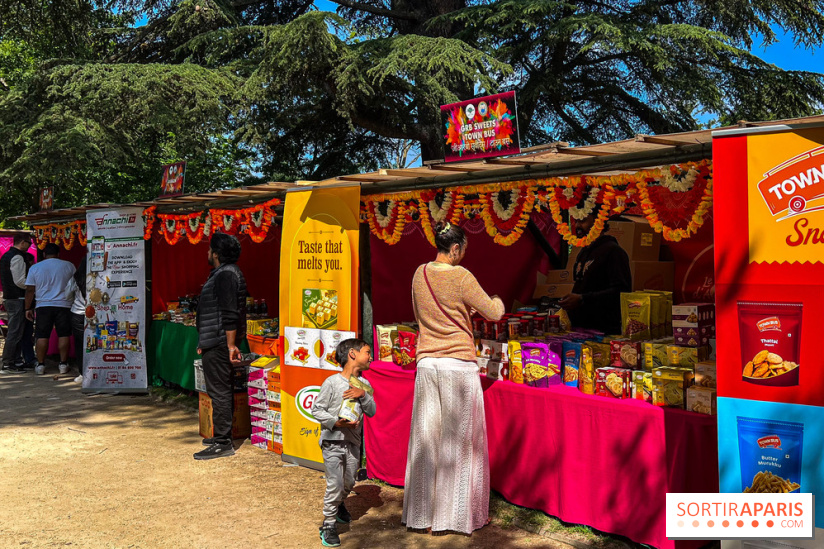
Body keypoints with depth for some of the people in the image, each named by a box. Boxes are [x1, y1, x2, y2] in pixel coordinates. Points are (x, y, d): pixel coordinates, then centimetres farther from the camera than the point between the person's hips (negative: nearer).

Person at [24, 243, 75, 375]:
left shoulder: (35, 268, 3)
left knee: (42, 336, 5)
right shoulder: (69, 266, 4)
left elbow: (29, 290, 3)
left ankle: (40, 365, 6)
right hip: (64, 305, 0)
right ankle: (63, 364, 6)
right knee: (63, 335, 4)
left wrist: (28, 308, 11)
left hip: (43, 306, 0)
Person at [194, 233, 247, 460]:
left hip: (219, 344, -11)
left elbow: (230, 314, -23)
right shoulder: (222, 273, 19)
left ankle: (222, 443, -2)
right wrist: (204, 342, 27)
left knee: (219, 391, -7)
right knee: (221, 391, 17)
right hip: (216, 343, 11)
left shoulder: (226, 275, -16)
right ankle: (222, 435, 28)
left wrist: (231, 345, -25)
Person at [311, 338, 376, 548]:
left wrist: (363, 395, -17)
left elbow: (372, 411, 0)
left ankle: (338, 505, 47)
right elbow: (316, 409, -9)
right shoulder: (332, 382, -13)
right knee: (335, 483, -8)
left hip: (353, 441, 6)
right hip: (332, 440, -5)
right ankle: (328, 525, 8)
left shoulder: (364, 384, 4)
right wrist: (336, 422, -21)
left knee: (349, 483, 16)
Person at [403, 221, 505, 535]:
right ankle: (458, 515, 17)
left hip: (426, 364, 5)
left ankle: (423, 514, 21)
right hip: (458, 364, -5)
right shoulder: (461, 277, -12)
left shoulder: (420, 274, 5)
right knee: (458, 439, 5)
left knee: (426, 436, 11)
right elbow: (493, 314, -4)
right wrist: (498, 301, 19)